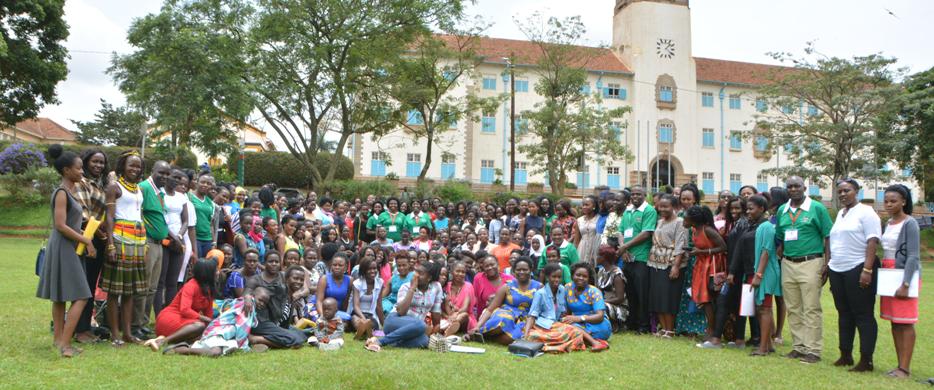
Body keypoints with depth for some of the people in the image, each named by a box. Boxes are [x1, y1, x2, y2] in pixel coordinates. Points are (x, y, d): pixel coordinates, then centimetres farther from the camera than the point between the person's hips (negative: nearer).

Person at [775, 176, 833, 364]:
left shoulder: (817, 208, -3)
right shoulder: (782, 210, 12)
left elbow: (828, 237, -4)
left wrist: (827, 264, -11)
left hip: (810, 263, -5)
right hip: (788, 264, 5)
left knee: (811, 310, -3)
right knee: (793, 309, 9)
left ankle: (813, 350, 2)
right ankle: (799, 347, 19)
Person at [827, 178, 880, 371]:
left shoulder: (866, 212, -7)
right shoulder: (840, 213, 17)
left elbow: (873, 242, -14)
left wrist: (867, 270, -21)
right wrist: (829, 265, 17)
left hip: (858, 269, -8)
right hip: (837, 270, 8)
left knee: (863, 315, -2)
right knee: (844, 314, 13)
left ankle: (866, 361, 2)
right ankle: (845, 356, 22)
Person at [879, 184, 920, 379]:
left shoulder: (910, 224, -10)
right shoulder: (887, 224, 11)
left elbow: (913, 256, -15)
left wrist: (905, 284, -19)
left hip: (904, 276, -7)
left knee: (905, 323, -4)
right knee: (895, 322, 9)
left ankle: (905, 368, -1)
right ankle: (900, 365, 15)